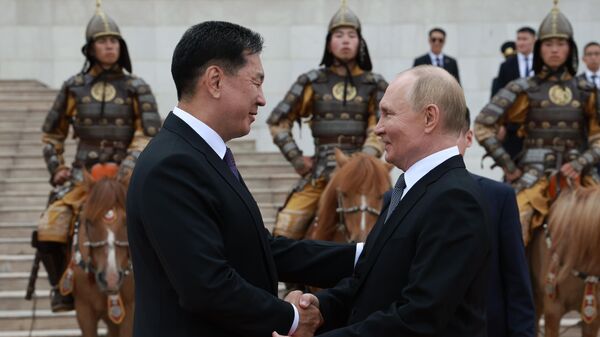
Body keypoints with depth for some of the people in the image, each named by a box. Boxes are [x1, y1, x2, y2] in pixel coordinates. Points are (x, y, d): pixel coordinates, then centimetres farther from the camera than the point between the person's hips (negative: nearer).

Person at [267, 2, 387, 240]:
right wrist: (296, 159, 1)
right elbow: (277, 121, 10)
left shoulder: (374, 85, 9)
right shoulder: (313, 83, 8)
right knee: (286, 226, -14)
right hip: (321, 169, 0)